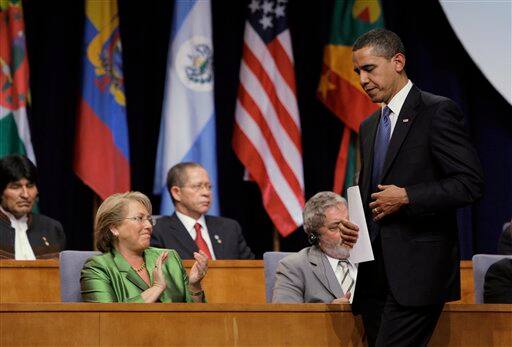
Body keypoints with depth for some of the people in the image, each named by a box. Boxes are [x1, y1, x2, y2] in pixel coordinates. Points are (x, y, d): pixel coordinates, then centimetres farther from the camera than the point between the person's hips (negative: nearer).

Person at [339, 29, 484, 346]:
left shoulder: (437, 112, -5)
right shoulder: (369, 127, 20)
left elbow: (470, 184, -11)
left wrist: (406, 198, -15)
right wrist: (352, 222, 8)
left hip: (418, 270, -8)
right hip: (376, 272, 8)